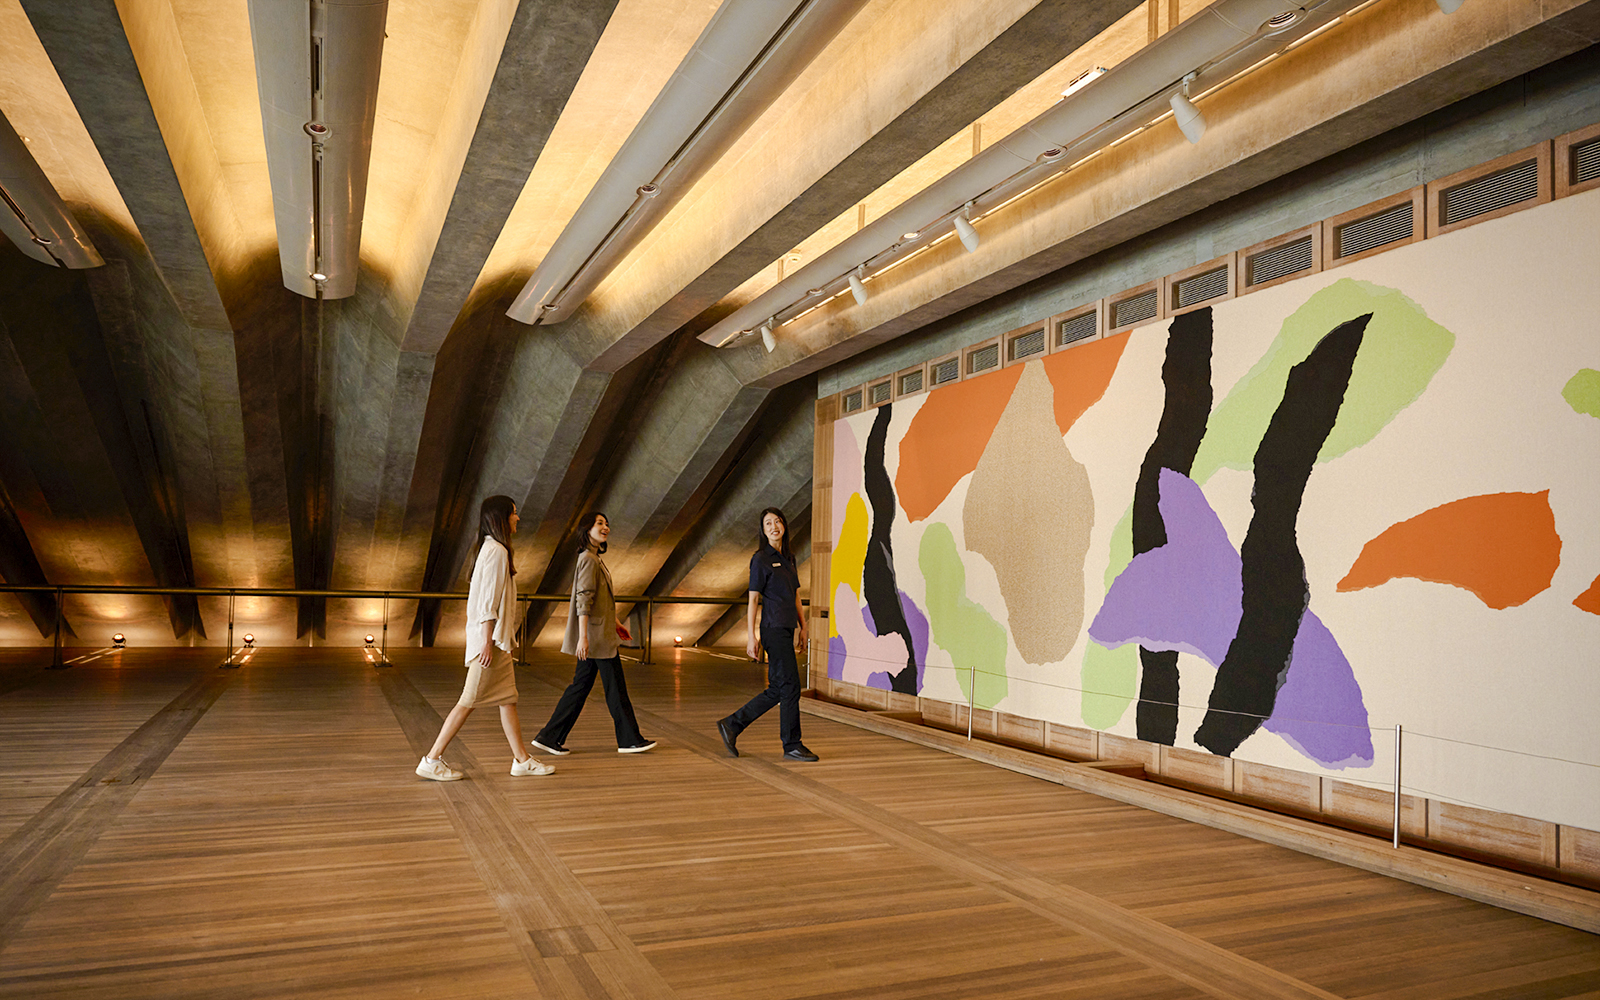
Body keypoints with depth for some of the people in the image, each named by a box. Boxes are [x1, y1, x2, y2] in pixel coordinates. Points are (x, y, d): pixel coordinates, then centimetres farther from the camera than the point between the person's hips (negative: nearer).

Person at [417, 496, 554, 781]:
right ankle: (432, 760, 2)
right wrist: (488, 641, -20)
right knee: (470, 700, -5)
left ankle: (522, 759, 15)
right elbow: (488, 600, -19)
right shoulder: (496, 551, -14)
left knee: (508, 699, 10)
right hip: (490, 638, -10)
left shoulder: (496, 549, 16)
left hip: (497, 639, 10)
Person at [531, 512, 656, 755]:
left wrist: (614, 624, 28)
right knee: (616, 687, 0)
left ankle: (550, 737, 13)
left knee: (581, 685, 11)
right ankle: (630, 739, 10)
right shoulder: (589, 560, -15)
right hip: (597, 635, -10)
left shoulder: (593, 559, 16)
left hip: (599, 632, 10)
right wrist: (583, 636, -26)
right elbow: (583, 600, -22)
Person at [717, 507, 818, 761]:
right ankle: (792, 745, 8)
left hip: (787, 629, 8)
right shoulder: (761, 559, -6)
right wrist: (751, 636, -11)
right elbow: (753, 599, -8)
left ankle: (731, 725, 18)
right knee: (790, 686, -4)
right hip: (774, 628, -8)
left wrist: (802, 626, 15)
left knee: (776, 690, 10)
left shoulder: (788, 558, 16)